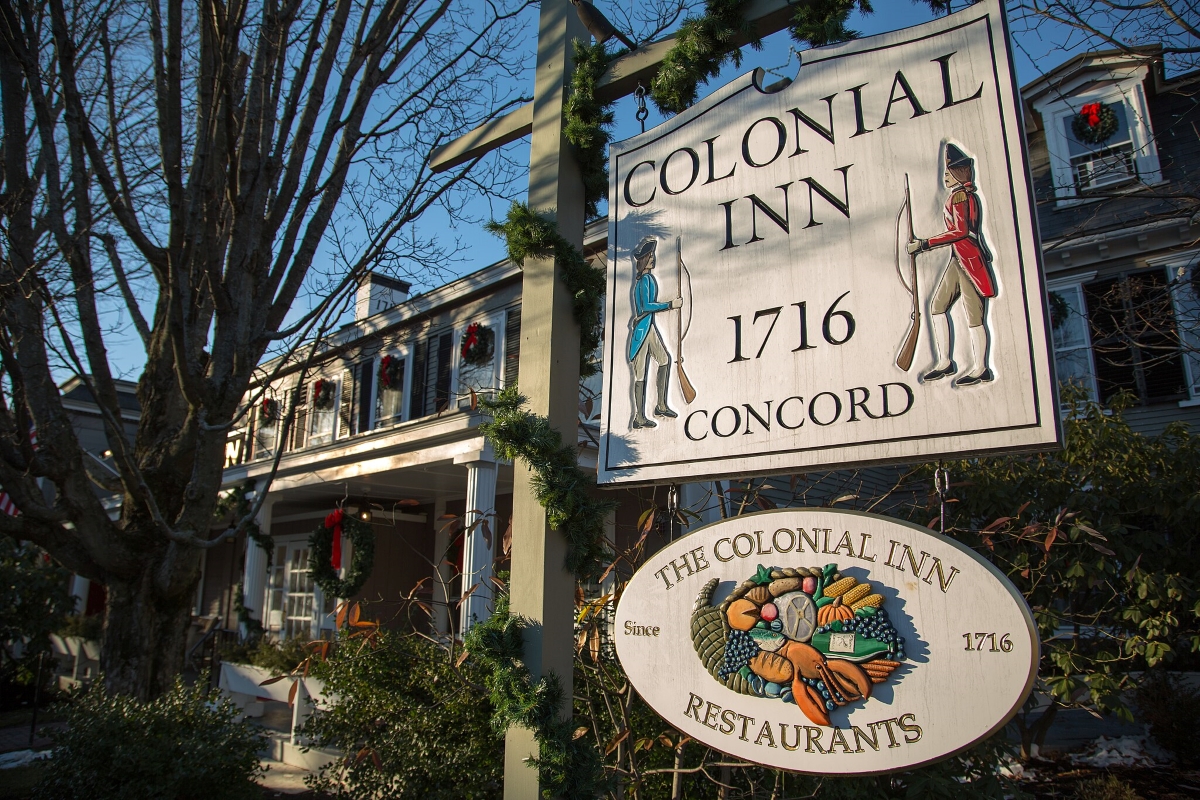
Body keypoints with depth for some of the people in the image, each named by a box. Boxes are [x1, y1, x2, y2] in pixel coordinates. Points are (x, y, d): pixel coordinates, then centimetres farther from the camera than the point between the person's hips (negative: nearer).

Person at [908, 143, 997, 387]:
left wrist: (925, 244, -22)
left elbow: (961, 231, -23)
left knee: (973, 312, -5)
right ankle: (945, 362, 13)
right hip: (958, 259, 11)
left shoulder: (960, 196, -13)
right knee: (937, 305, 9)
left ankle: (980, 369, 3)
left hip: (969, 260, -11)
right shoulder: (966, 194, 17)